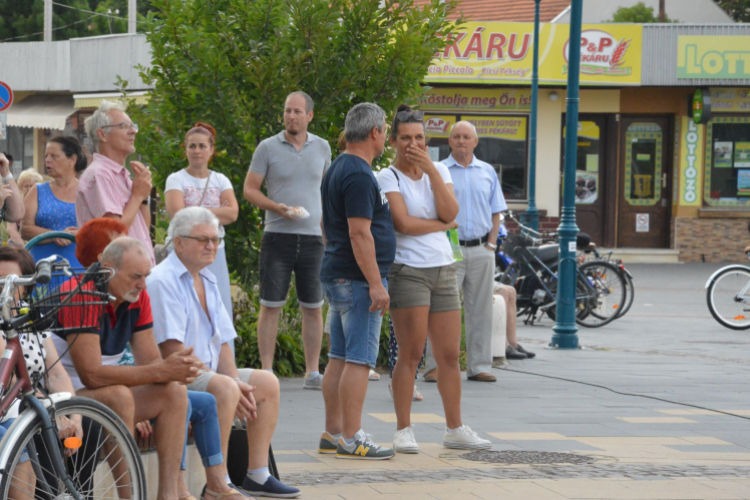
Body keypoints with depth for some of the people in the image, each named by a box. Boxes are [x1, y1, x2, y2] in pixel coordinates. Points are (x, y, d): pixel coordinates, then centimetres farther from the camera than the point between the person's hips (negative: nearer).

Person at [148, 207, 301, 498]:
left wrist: (235, 380, -5)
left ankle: (257, 475, 1)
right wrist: (229, 383, -20)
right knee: (225, 389, -32)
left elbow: (222, 341, 15)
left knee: (267, 382, 1)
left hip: (208, 372, 10)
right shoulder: (162, 281, -14)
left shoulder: (207, 280, 17)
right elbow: (171, 350, -21)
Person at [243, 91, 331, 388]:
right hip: (278, 236, -2)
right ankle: (266, 372, 0)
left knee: (313, 308, 4)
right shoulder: (268, 148, 1)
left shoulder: (321, 148, 10)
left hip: (313, 238, 3)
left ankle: (313, 372, 10)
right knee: (271, 306, -3)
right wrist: (276, 207, -14)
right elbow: (249, 190, 1)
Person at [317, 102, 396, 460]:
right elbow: (359, 233, -21)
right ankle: (351, 439, -10)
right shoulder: (358, 175, -16)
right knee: (359, 360, -9)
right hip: (358, 280, -10)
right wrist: (376, 283, -21)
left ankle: (333, 434, 14)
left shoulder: (338, 169, 16)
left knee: (339, 358, 11)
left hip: (336, 276, 10)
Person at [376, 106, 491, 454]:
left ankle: (455, 429, 13)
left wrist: (431, 170, -7)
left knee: (450, 356, 6)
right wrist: (442, 224, -2)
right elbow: (403, 223, -14)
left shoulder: (439, 171, 13)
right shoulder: (388, 177, -2)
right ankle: (403, 431, 1)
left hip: (444, 269, 5)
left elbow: (451, 212, -3)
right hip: (408, 271, -5)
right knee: (411, 353, -6)